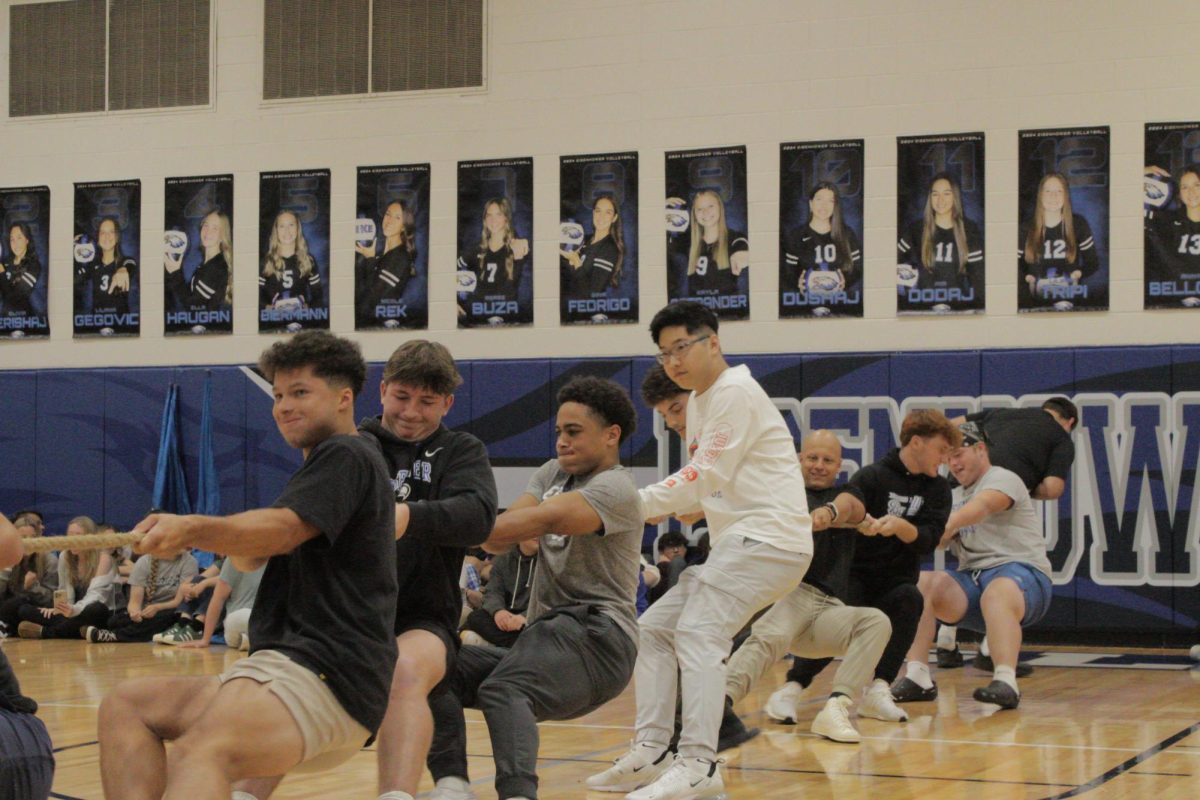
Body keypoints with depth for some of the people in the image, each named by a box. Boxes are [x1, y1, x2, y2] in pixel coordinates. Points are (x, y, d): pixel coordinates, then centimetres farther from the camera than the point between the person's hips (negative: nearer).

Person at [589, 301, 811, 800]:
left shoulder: (735, 392, -10)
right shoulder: (699, 402, 19)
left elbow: (708, 477, -17)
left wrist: (637, 504, -16)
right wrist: (665, 509, 1)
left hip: (769, 536, -11)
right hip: (736, 543, 11)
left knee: (697, 633, -22)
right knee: (653, 629, 8)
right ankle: (651, 755, 5)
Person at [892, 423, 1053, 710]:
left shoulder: (1003, 479, 0)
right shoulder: (954, 496, 24)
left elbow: (981, 506, -23)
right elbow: (938, 539, 8)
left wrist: (949, 524, -42)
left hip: (1022, 573, -7)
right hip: (973, 579, 7)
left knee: (997, 593, -40)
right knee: (919, 584, -15)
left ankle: (1006, 682, -55)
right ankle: (918, 678, -21)